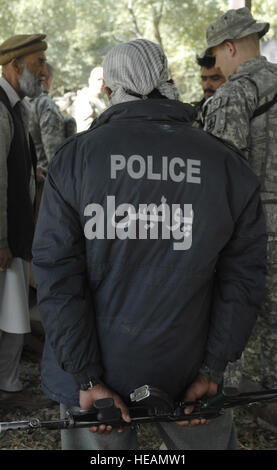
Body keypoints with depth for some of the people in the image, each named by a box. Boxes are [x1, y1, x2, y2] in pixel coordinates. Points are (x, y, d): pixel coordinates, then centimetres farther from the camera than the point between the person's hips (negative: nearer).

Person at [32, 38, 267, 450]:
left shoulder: (74, 157, -7)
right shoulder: (229, 165, -4)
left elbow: (56, 274, -11)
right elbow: (242, 277, -4)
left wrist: (87, 379, -9)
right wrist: (212, 369, 0)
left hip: (96, 371, 0)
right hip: (186, 366, 1)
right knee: (208, 440, 20)